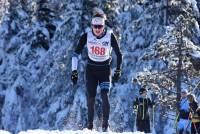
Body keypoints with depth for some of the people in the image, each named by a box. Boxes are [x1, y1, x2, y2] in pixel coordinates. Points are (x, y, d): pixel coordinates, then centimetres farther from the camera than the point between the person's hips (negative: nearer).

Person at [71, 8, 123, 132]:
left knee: (104, 96, -16)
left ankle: (106, 124, -9)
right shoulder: (87, 36, -12)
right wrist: (74, 71, -10)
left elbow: (119, 54, -3)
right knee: (90, 98, -4)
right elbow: (76, 53, -5)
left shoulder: (110, 36, -15)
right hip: (91, 69, 1)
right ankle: (90, 125, 7)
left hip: (105, 69, -1)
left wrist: (118, 70, -6)